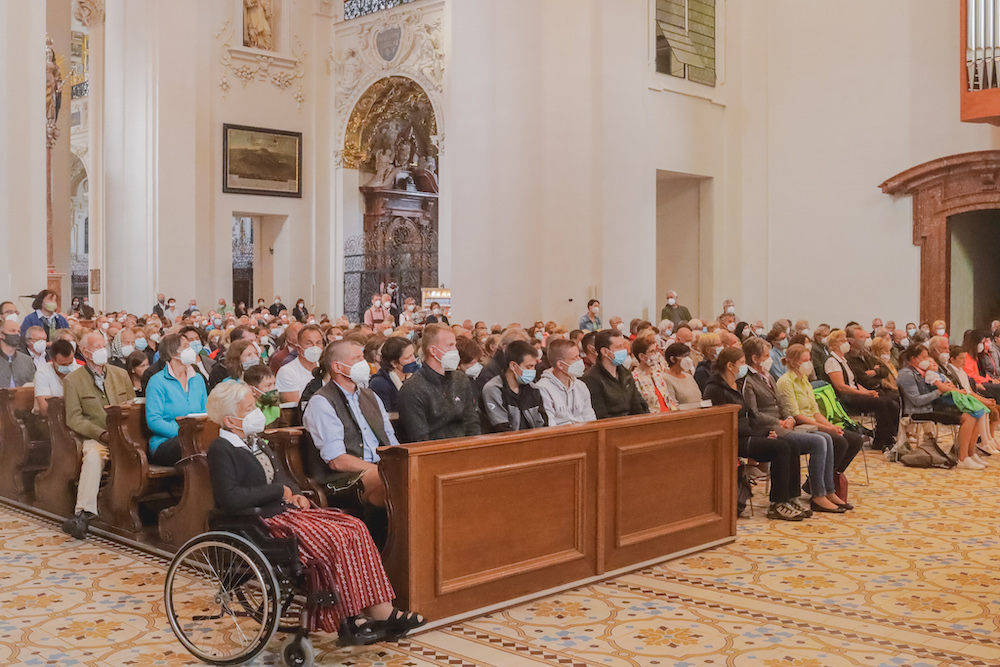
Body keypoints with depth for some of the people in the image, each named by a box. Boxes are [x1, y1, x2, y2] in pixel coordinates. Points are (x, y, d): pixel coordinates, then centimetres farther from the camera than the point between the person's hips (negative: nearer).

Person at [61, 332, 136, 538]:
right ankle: (84, 512, -41)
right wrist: (102, 434, -15)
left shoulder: (121, 374, 19)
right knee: (94, 454, -36)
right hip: (92, 437, -2)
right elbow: (74, 419, -2)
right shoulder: (73, 380, 7)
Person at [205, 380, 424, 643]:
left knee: (354, 527, -9)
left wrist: (295, 494, 7)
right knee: (335, 538, -24)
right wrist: (280, 491, -13)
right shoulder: (220, 450, -10)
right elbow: (231, 499, -23)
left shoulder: (255, 441, 18)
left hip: (287, 508, 9)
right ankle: (348, 620, -14)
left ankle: (382, 610, -12)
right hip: (266, 523, -9)